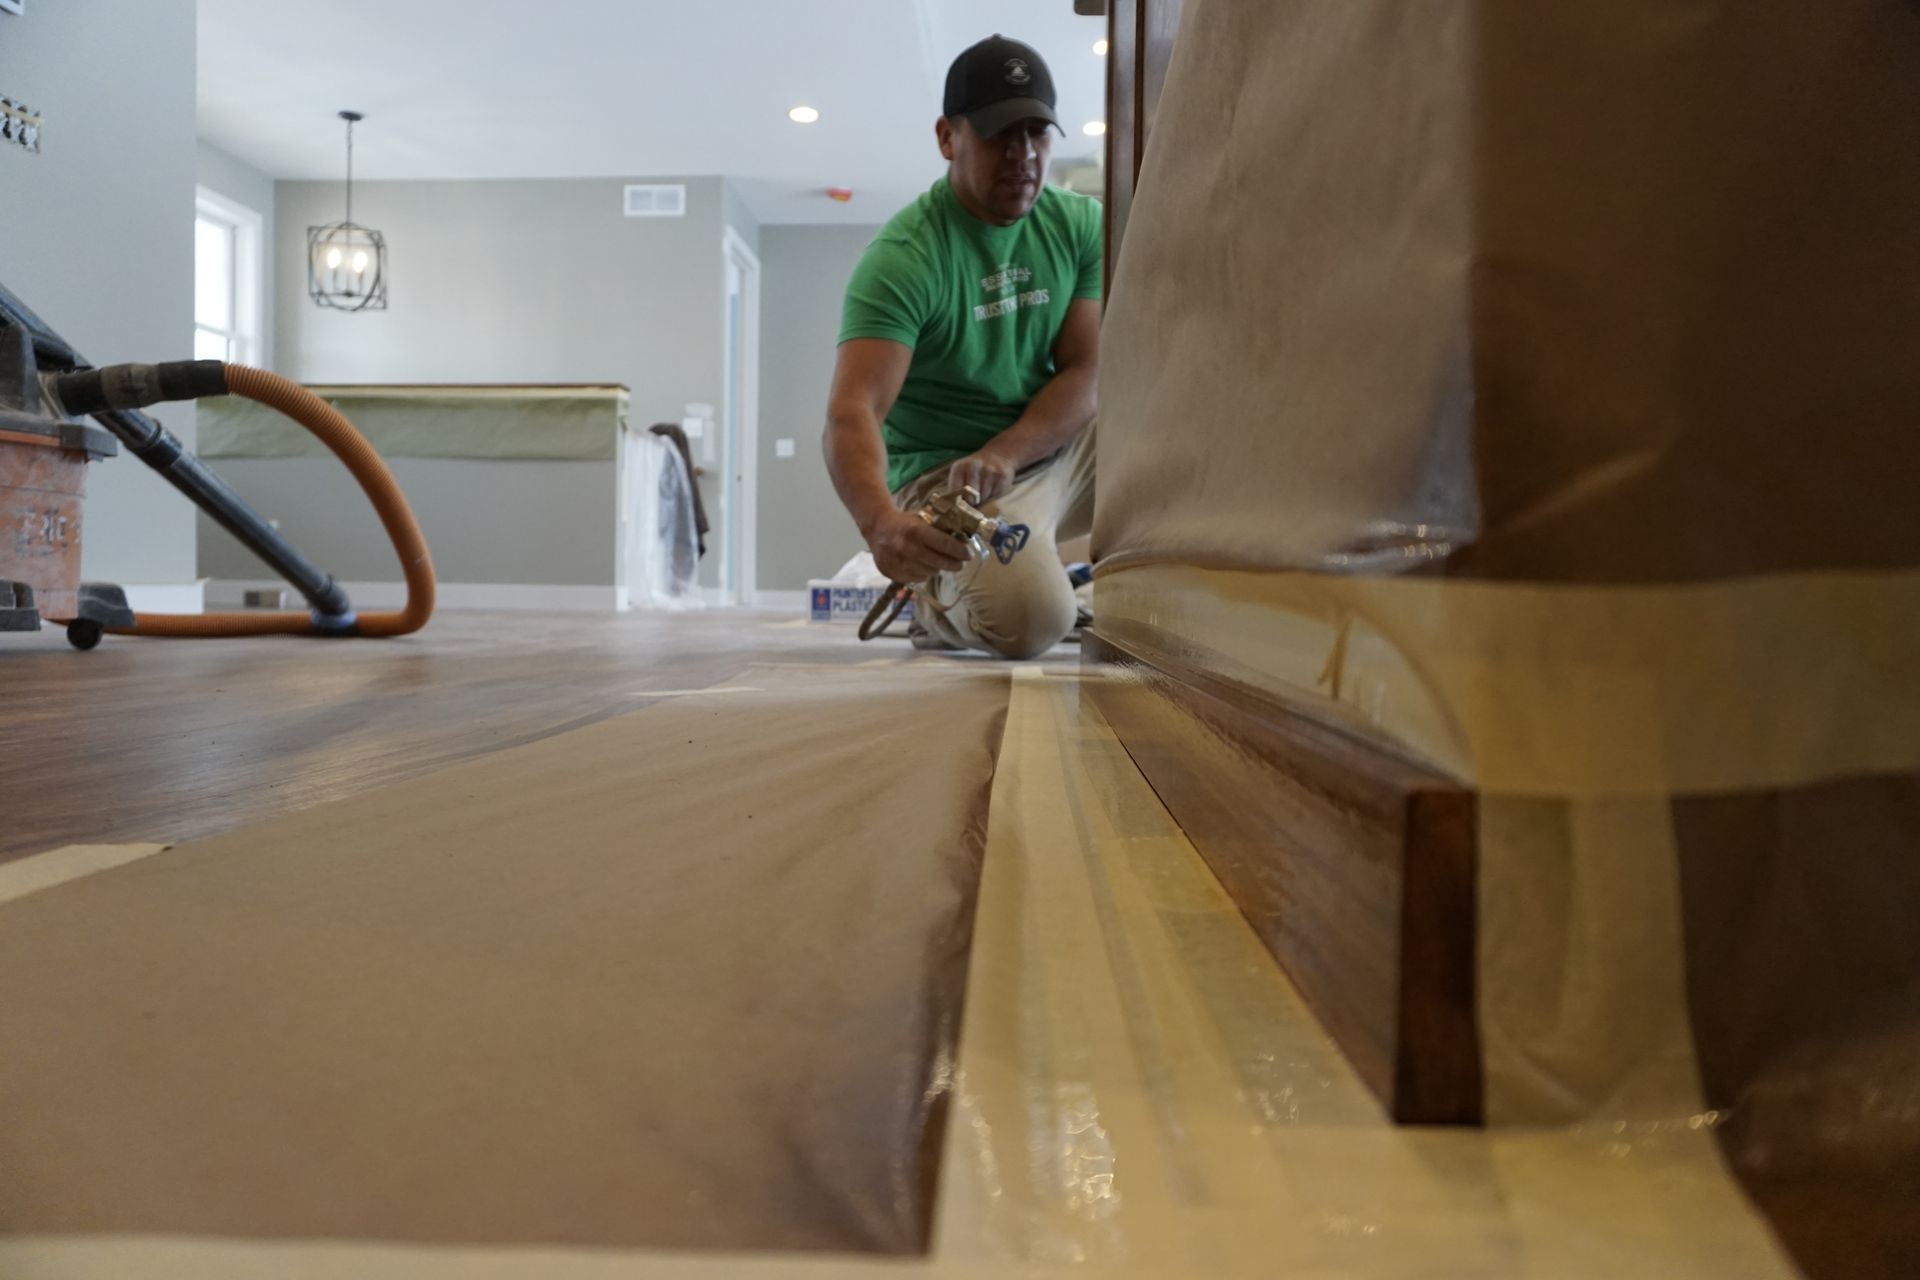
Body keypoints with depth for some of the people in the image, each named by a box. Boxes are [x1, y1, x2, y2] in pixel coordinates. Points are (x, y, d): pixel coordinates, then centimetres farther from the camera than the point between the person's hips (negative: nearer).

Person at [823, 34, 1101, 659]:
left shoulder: (1080, 224, 0)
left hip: (1053, 452, 6)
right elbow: (853, 413, -29)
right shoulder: (902, 257, -17)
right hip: (943, 474, -5)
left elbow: (1088, 371, -5)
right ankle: (938, 602, 3)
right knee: (1029, 619, -32)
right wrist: (880, 521, -50)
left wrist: (1001, 455, -24)